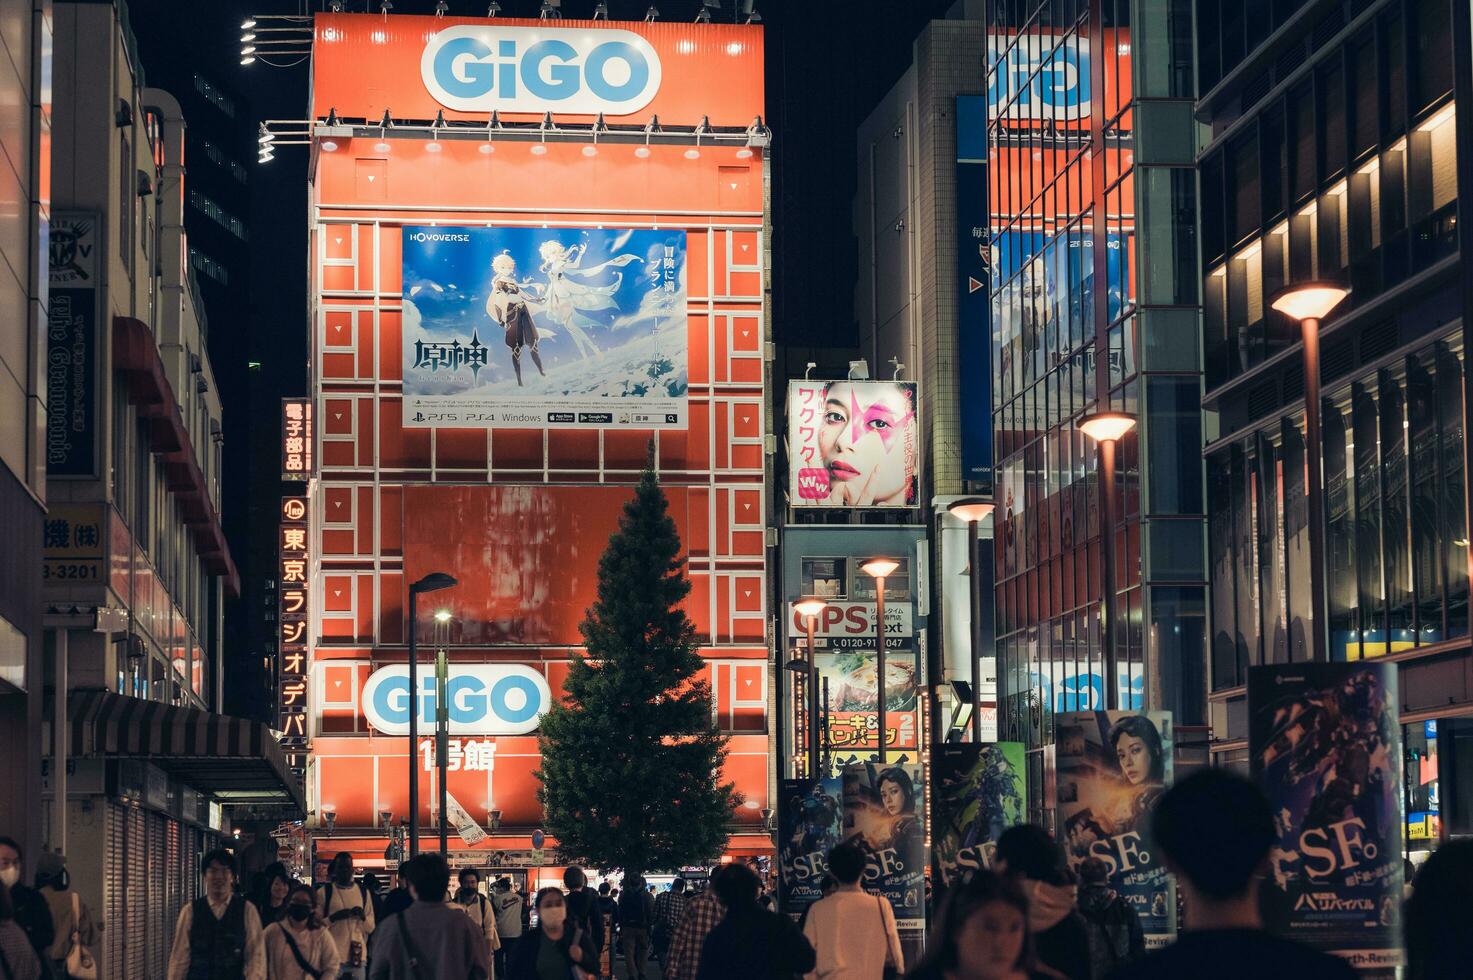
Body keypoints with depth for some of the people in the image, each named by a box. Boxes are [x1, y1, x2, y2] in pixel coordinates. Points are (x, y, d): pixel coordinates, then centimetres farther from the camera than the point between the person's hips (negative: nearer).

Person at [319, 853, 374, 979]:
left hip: (357, 955, 3)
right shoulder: (325, 892, 3)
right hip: (333, 955, -3)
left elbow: (371, 927, 15)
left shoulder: (363, 892, 13)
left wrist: (363, 916, -6)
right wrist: (334, 917, -14)